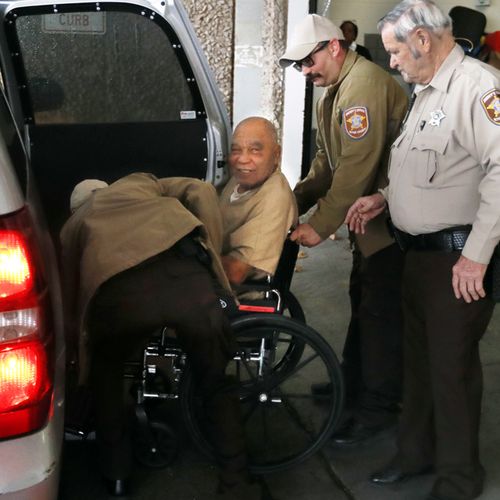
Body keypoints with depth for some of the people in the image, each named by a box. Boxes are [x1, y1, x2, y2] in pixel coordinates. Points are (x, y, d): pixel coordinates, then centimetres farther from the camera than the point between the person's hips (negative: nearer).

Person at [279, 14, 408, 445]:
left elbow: (358, 166, -26)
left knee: (380, 313, -3)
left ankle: (378, 408, 8)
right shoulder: (336, 91, 13)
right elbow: (327, 159, 15)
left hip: (391, 219, -11)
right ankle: (354, 381, 37)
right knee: (362, 302, 20)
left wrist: (321, 225, -21)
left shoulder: (365, 84, -21)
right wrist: (296, 200, 3)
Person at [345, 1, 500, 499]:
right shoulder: (425, 92, 15)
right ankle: (415, 452, 36)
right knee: (419, 358, 19)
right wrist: (382, 198, 14)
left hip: (458, 258, -9)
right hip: (420, 252, 9)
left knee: (452, 366, 2)